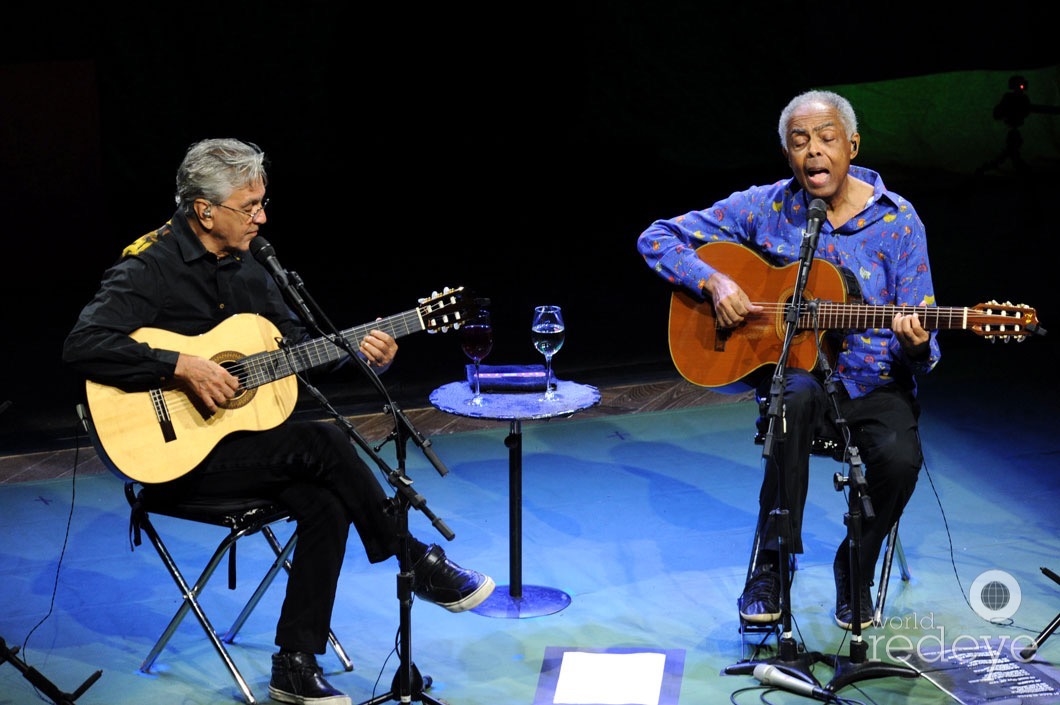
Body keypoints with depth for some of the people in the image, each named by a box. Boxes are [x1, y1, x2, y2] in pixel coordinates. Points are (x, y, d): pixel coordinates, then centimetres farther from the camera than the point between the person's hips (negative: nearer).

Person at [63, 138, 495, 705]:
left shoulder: (245, 269, 10)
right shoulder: (149, 268, -14)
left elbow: (299, 345, 14)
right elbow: (82, 346, -26)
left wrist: (362, 351, -4)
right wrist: (182, 367, -30)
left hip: (239, 436, 8)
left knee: (326, 504, -19)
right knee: (322, 443, -25)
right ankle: (416, 562, -7)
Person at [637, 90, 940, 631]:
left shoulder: (897, 220, -3)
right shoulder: (766, 207, -2)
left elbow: (920, 349, -3)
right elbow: (657, 240, 0)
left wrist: (915, 346, -28)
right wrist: (713, 282, -16)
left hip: (873, 383, 1)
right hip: (792, 368, 0)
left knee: (901, 455, -30)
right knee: (797, 397, -37)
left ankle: (855, 568, 1)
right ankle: (770, 565, -24)